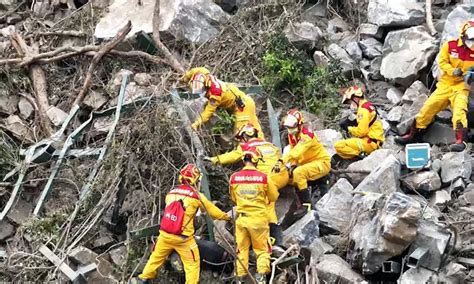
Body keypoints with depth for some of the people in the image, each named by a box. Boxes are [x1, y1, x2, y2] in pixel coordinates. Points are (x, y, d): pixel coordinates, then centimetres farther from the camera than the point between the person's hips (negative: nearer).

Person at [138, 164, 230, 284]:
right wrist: (226, 217, 20)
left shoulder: (171, 193, 4)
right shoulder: (197, 196, -8)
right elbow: (212, 210, 2)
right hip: (183, 238, -5)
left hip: (165, 234, 5)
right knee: (192, 263, 10)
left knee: (157, 256, 24)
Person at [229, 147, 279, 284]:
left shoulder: (234, 178, -5)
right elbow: (274, 197, 3)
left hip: (241, 218, 2)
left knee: (242, 249, 15)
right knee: (262, 249, 10)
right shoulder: (263, 177, -12)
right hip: (259, 218, -2)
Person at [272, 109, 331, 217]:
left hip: (322, 162, -10)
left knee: (298, 173, -30)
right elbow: (293, 152, 6)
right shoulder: (292, 135, 3)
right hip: (308, 163, 10)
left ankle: (306, 204, -24)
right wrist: (292, 165, -14)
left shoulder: (306, 134, -25)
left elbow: (297, 151, -38)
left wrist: (281, 161, -47)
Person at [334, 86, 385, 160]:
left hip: (370, 142, -10)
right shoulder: (368, 105, 16)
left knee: (338, 146, -18)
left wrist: (348, 128, -3)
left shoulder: (363, 109, -15)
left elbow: (361, 131, -20)